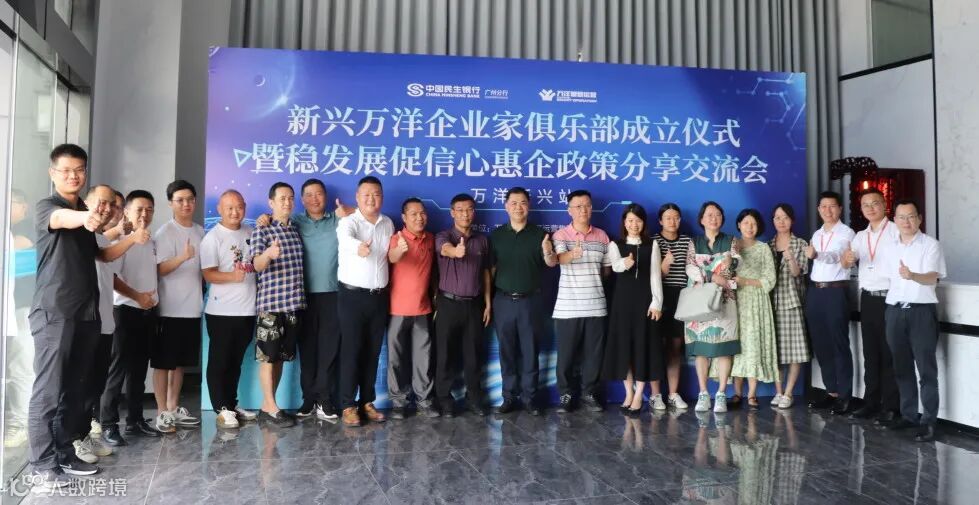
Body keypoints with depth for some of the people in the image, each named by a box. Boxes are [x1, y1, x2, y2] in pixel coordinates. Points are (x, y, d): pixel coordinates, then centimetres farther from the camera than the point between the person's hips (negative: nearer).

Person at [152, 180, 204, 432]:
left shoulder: (200, 231, 11)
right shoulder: (165, 232, -8)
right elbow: (159, 270, -16)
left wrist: (203, 293, 11)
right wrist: (183, 257, -32)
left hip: (192, 307, 6)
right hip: (170, 309, -6)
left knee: (181, 362, 14)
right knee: (163, 362, 2)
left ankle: (174, 408, 24)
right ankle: (162, 413, 9)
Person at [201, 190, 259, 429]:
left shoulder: (250, 233, 9)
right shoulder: (213, 237, -7)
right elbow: (208, 274, -14)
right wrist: (233, 276, -31)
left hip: (247, 310, 5)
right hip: (221, 311, -5)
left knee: (236, 362, 15)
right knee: (219, 362, 5)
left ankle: (232, 405, 26)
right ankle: (222, 409, 13)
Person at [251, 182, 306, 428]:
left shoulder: (297, 230, 13)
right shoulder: (261, 231, -5)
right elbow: (257, 265, -19)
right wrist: (268, 253, -39)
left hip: (294, 303, 6)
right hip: (270, 303, -6)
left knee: (281, 357, 10)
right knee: (268, 356, 0)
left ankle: (266, 406, 20)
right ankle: (271, 409, 6)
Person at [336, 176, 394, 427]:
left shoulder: (388, 224, 9)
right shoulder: (348, 222, -10)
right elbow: (346, 239, -34)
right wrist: (359, 247, -55)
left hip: (380, 296, 5)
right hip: (353, 295, -5)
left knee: (372, 351, 10)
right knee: (351, 350, -1)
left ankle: (367, 402, 21)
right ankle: (348, 405, 8)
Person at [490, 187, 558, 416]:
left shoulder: (539, 234, 1)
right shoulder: (497, 235, 5)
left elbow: (552, 264, -6)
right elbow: (490, 269, 5)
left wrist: (548, 253, -29)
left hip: (530, 301, -1)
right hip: (504, 301, 1)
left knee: (530, 351, 4)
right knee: (507, 351, 7)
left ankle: (530, 397, 13)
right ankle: (509, 397, 16)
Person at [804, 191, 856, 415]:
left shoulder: (846, 233, -5)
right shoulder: (816, 234, 16)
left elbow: (835, 256, -20)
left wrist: (816, 254, -38)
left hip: (836, 291, -6)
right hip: (815, 291, 7)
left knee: (839, 344, -2)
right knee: (820, 344, 9)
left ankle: (844, 395, 6)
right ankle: (831, 391, 19)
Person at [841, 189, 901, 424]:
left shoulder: (897, 231, -5)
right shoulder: (860, 236, 11)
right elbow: (846, 263, 0)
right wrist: (847, 258, -23)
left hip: (890, 298, -5)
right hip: (868, 299, 5)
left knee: (889, 354, 1)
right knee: (870, 353, 11)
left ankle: (890, 406, 9)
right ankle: (871, 403, 19)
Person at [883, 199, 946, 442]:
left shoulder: (931, 245, -4)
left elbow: (932, 278, -18)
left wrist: (912, 275, -38)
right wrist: (891, 309, 13)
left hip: (922, 311, -5)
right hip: (895, 311, 5)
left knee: (926, 368, -2)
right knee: (902, 368, 10)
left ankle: (928, 421, 3)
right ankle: (908, 414, 20)